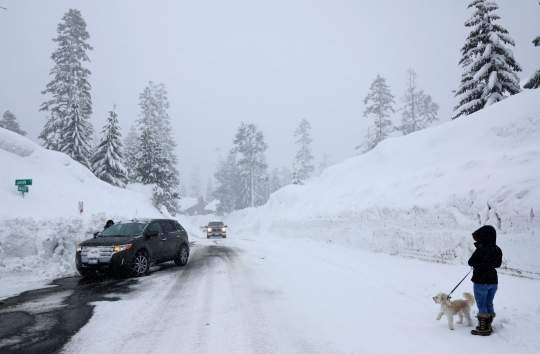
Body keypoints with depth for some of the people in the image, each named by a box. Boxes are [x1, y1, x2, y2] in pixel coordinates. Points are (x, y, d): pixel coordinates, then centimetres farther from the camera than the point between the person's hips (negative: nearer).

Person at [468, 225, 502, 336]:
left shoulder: (481, 249, -21)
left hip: (481, 282, -7)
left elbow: (471, 262, -11)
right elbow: (498, 263, 15)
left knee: (481, 305, 3)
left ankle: (483, 328, 9)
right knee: (489, 304, 17)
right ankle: (488, 326, 27)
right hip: (493, 281, 7)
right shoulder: (497, 250, 2)